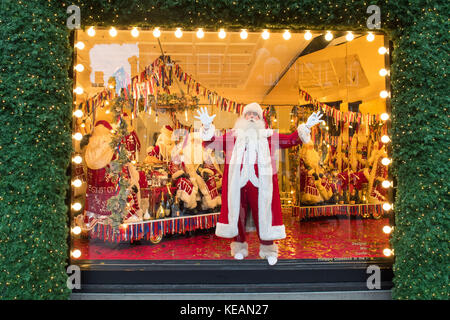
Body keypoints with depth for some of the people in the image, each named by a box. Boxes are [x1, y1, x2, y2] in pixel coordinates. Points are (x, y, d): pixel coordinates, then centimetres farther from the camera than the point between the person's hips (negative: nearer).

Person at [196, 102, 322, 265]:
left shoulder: (268, 135, 18)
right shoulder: (232, 135, 16)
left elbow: (291, 140, 14)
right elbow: (213, 143, 9)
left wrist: (305, 127, 3)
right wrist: (207, 127, -7)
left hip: (260, 183, 0)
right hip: (237, 182, 0)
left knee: (263, 213, 1)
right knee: (238, 213, 5)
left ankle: (268, 248, 14)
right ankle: (239, 246, 20)